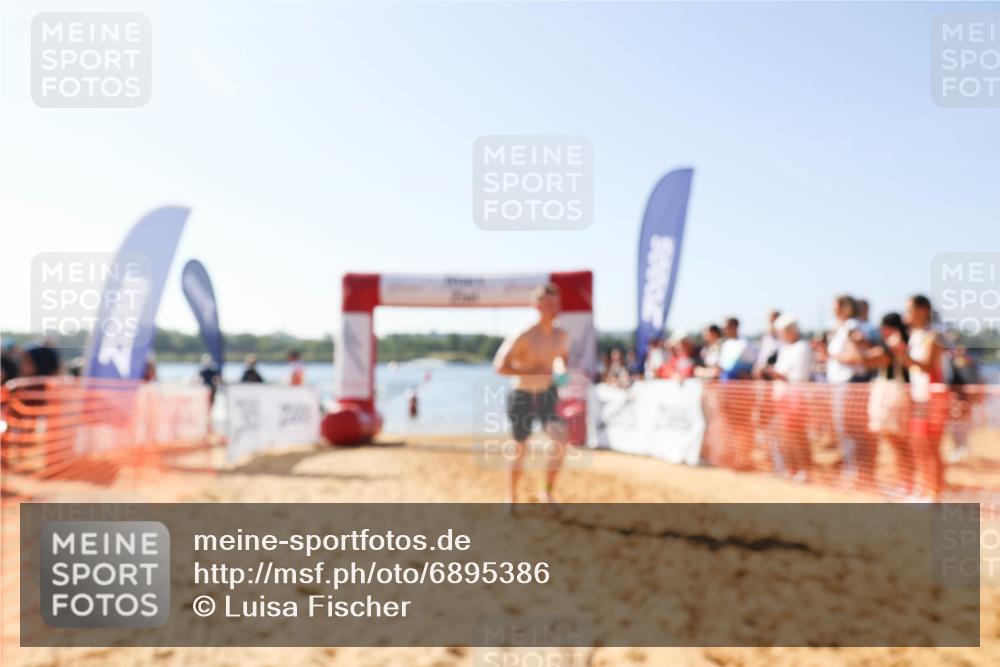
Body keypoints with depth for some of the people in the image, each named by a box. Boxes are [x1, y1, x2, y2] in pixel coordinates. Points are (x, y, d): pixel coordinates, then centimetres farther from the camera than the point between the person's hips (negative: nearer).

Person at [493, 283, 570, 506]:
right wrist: (531, 372, -29)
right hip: (522, 396, -3)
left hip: (547, 394, 3)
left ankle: (548, 491, 1)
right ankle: (512, 495, 34)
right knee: (520, 448, 9)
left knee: (560, 439, -19)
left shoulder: (561, 336, -5)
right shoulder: (523, 337, -21)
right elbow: (499, 366, -22)